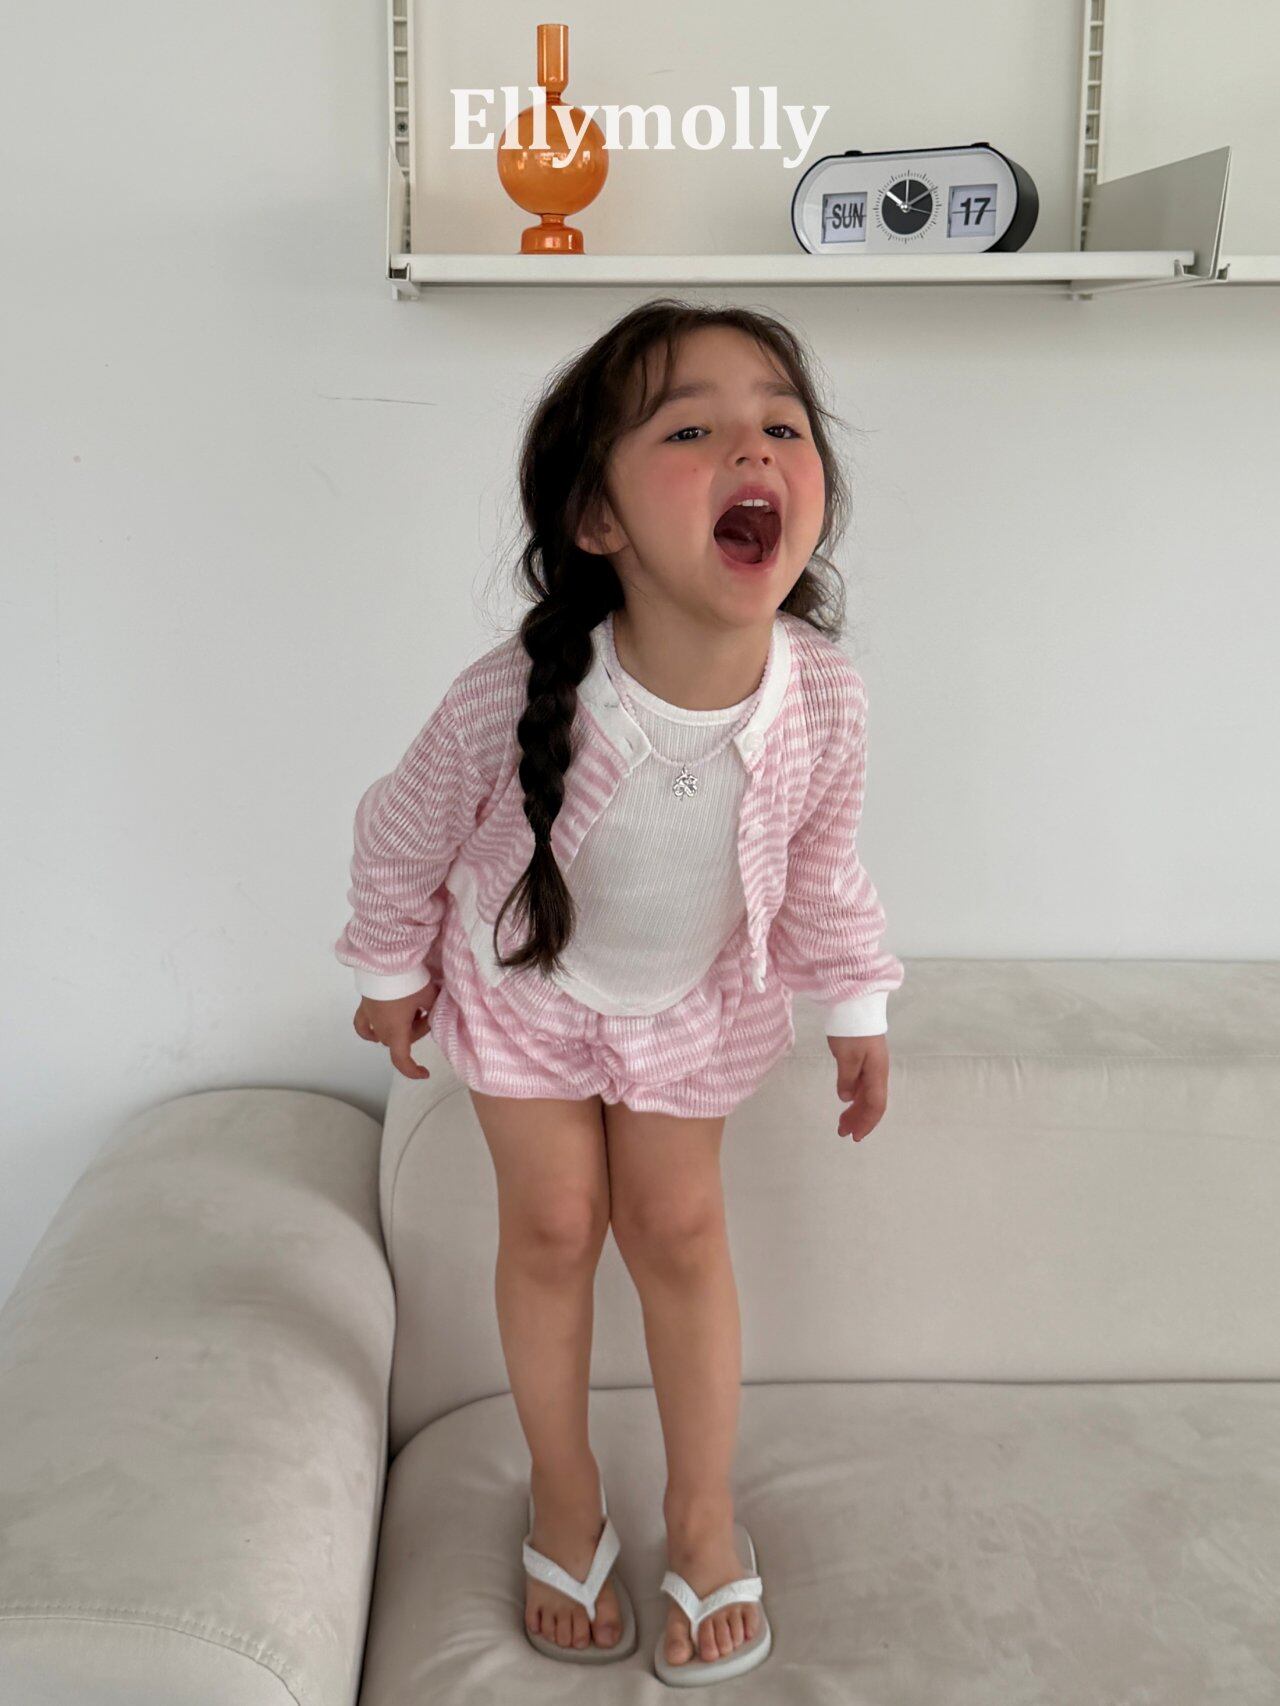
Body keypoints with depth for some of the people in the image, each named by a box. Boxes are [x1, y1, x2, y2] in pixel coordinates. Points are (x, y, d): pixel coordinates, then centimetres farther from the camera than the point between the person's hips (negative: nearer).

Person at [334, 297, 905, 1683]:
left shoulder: (824, 701, -30)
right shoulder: (512, 698, -38)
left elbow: (822, 866, -7)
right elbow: (405, 830, -16)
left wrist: (855, 1007, 4)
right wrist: (389, 970, -2)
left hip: (698, 999, 2)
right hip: (523, 984, -1)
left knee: (679, 1230, 11)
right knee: (552, 1229, 10)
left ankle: (702, 1512, 32)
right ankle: (564, 1496, 34)